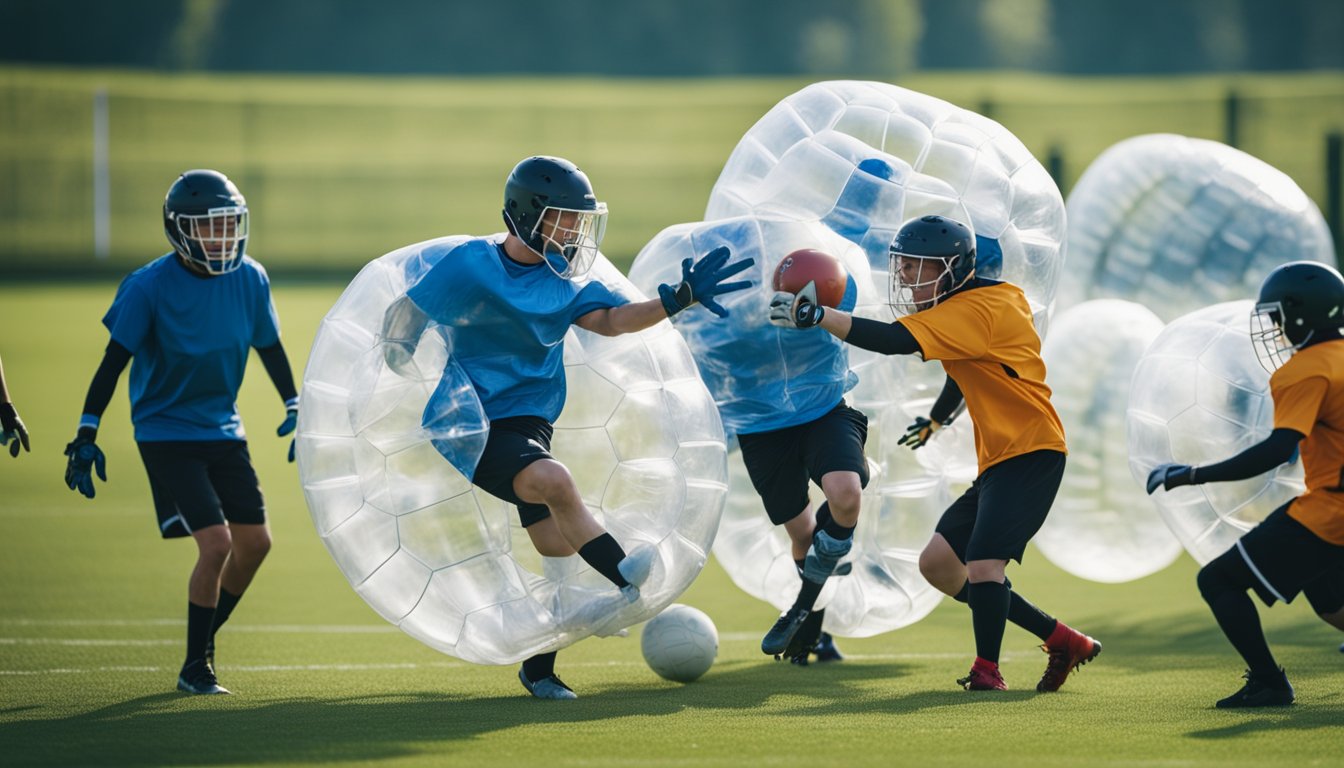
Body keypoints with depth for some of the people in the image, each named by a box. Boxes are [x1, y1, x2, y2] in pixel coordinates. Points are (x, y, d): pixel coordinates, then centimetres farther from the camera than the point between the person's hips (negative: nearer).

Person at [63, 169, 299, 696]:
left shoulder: (250, 280, -5)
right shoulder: (149, 287, -18)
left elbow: (269, 348, 10)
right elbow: (114, 360, -14)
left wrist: (295, 409, 12)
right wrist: (86, 435, -16)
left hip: (222, 430, 6)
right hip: (165, 431, -6)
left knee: (255, 540, 5)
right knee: (216, 542, -15)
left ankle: (205, 635, 28)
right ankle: (194, 667, -1)